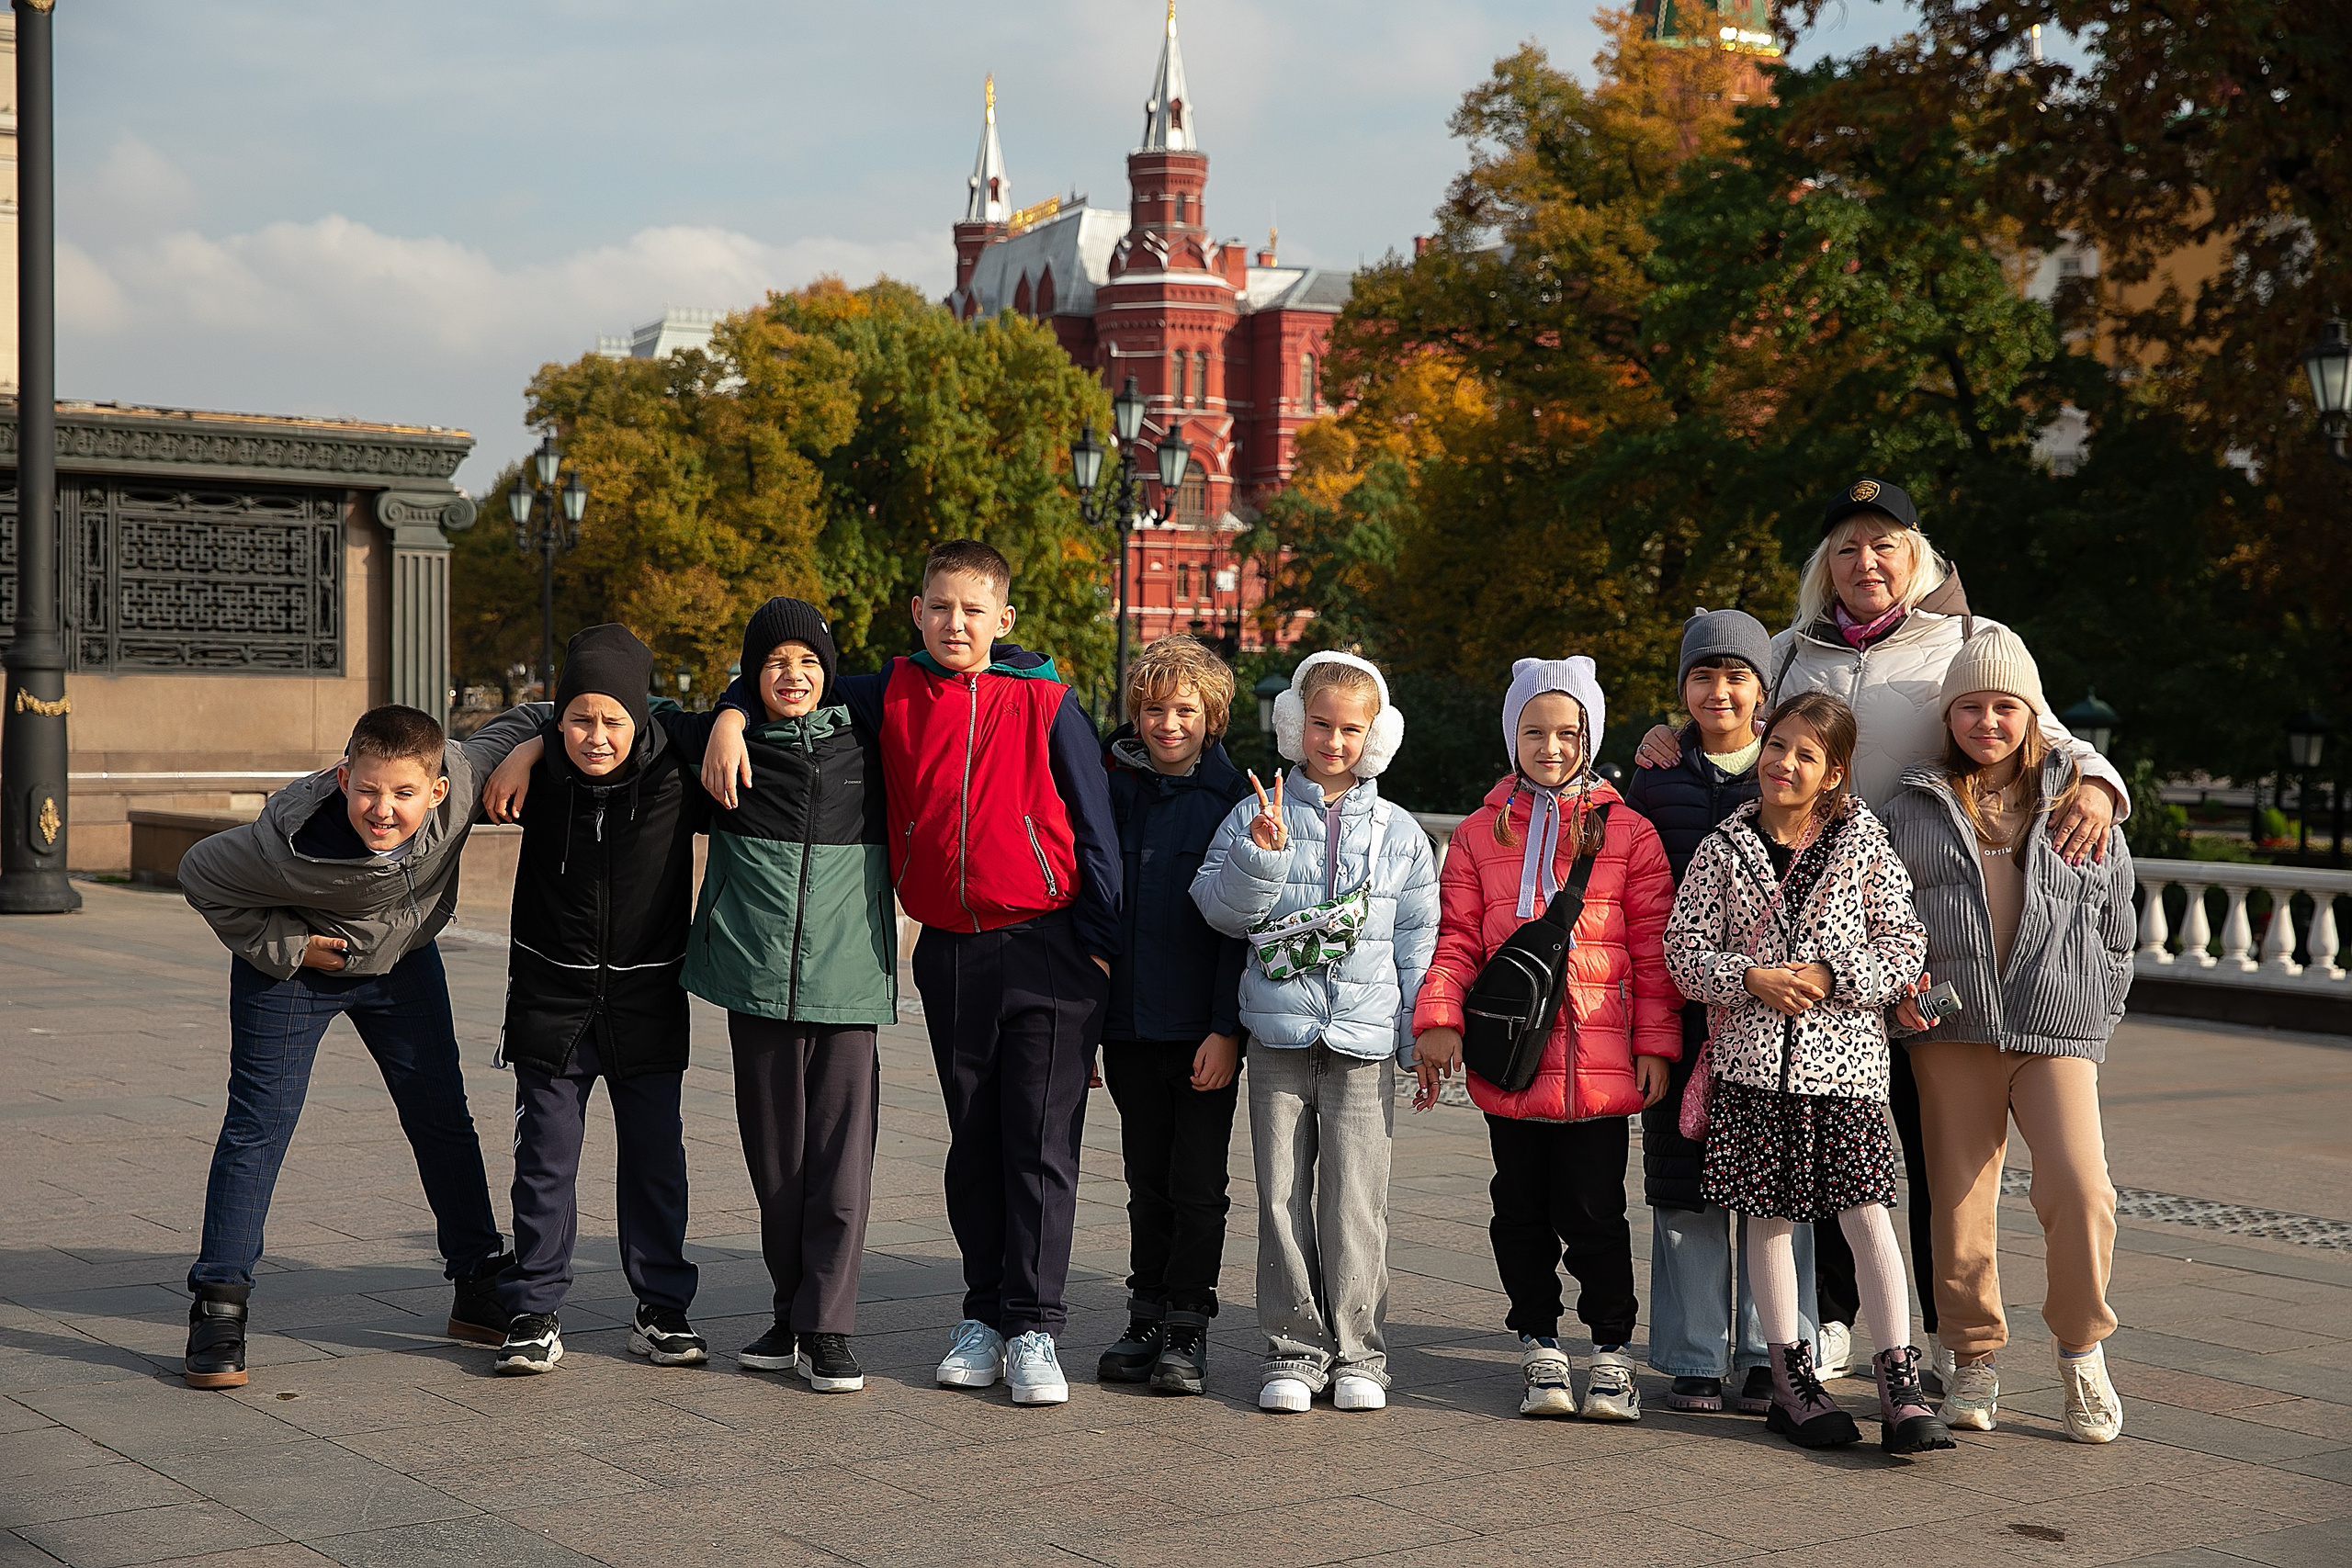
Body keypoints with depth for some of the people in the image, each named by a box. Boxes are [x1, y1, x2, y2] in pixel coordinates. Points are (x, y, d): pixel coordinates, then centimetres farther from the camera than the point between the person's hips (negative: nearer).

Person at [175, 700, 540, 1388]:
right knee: (259, 1122, -8)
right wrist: (278, 945, -20)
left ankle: (480, 1285, 22)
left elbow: (514, 728, -10)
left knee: (443, 1118, 8)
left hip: (404, 961, 4)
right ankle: (218, 1306, 1)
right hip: (294, 962, -4)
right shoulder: (293, 842, -40)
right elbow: (200, 873, -20)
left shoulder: (460, 780, -33)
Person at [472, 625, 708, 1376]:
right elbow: (476, 790, 13)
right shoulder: (537, 775, -6)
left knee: (655, 1156, 7)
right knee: (545, 1156, 4)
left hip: (647, 1001, 0)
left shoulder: (676, 773, -11)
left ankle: (661, 1310, 19)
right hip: (551, 998, 1)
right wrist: (529, 748, -4)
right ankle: (535, 1313, 13)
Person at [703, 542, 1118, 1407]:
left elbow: (1094, 828, 0)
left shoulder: (1046, 705, -3)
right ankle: (984, 1315, 21)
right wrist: (732, 718, -3)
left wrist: (1098, 946, -4)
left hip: (1047, 950, -3)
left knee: (1041, 1145, -2)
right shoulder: (892, 697, 5)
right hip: (949, 953, 3)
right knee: (973, 1143, 11)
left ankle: (1034, 1327, 3)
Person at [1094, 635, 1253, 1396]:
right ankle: (1148, 1319, 21)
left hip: (1204, 1032, -4)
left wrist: (1228, 1028, -13)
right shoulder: (1113, 790, 7)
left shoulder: (1233, 802, -5)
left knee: (1197, 1186, 2)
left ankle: (1188, 1330, 10)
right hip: (1128, 1023, 4)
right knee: (1147, 1183, 13)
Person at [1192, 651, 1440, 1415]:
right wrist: (1260, 855, -17)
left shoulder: (1398, 833, 9)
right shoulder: (1255, 815, 6)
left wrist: (1424, 1035, 5)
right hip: (1279, 1035, 0)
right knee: (1283, 1195, 3)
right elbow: (1221, 909, -1)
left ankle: (1357, 1351, 9)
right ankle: (1293, 1348, 12)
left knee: (1355, 1199, -2)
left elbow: (1417, 941, 10)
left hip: (1364, 1037, 0)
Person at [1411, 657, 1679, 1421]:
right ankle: (1540, 1350, 21)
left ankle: (1611, 1351, 15)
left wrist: (1655, 1043, -2)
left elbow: (1654, 948, 3)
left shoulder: (1627, 832, 3)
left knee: (1592, 1210, 1)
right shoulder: (1481, 832, 8)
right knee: (1522, 1210, 9)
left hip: (1598, 1059, -2)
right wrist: (1438, 1019, -7)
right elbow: (1457, 939, 6)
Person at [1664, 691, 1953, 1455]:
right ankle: (1790, 1378, 17)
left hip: (1844, 1054, -1)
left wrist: (1834, 977, -13)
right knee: (1768, 1215, 6)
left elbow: (1905, 945, 0)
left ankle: (1900, 1386, -3)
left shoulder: (1865, 846, 1)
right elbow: (1685, 946, 3)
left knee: (1867, 1213, -6)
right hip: (1753, 1055, 1)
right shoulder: (1725, 848, 3)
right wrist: (1750, 979, -12)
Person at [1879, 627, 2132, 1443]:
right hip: (1950, 1035, 1)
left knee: (2079, 1190, -15)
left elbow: (2116, 922, 15)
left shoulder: (2077, 803, 10)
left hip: (2057, 1033, -1)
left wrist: (2096, 1014, 8)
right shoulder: (1914, 809, 10)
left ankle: (2082, 1351, 4)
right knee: (1961, 1201, 1)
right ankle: (1974, 1361, 17)